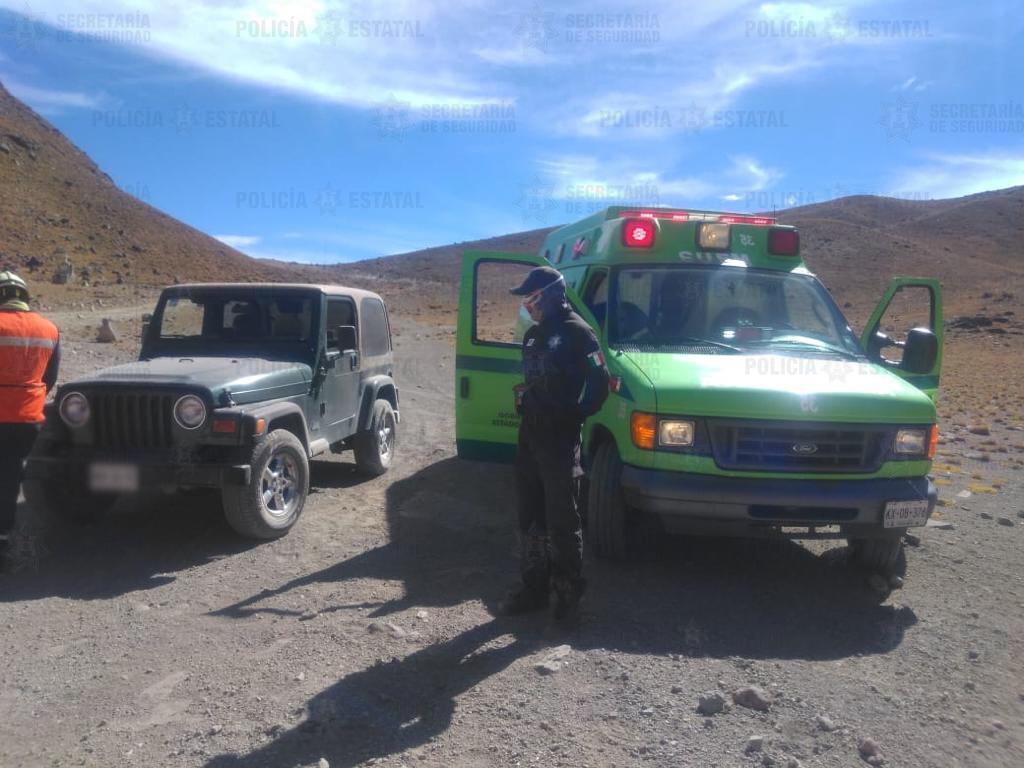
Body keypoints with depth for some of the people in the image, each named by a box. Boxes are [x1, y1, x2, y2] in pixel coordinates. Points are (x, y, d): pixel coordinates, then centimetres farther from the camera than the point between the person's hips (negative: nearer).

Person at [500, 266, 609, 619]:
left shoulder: (576, 332, -9)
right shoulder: (533, 335, 16)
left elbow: (600, 382, -12)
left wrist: (576, 414, -12)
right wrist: (523, 401, 9)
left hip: (560, 440, -8)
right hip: (530, 435, 8)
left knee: (561, 519, -1)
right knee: (529, 516, 12)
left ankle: (568, 589, 13)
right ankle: (534, 587, 23)